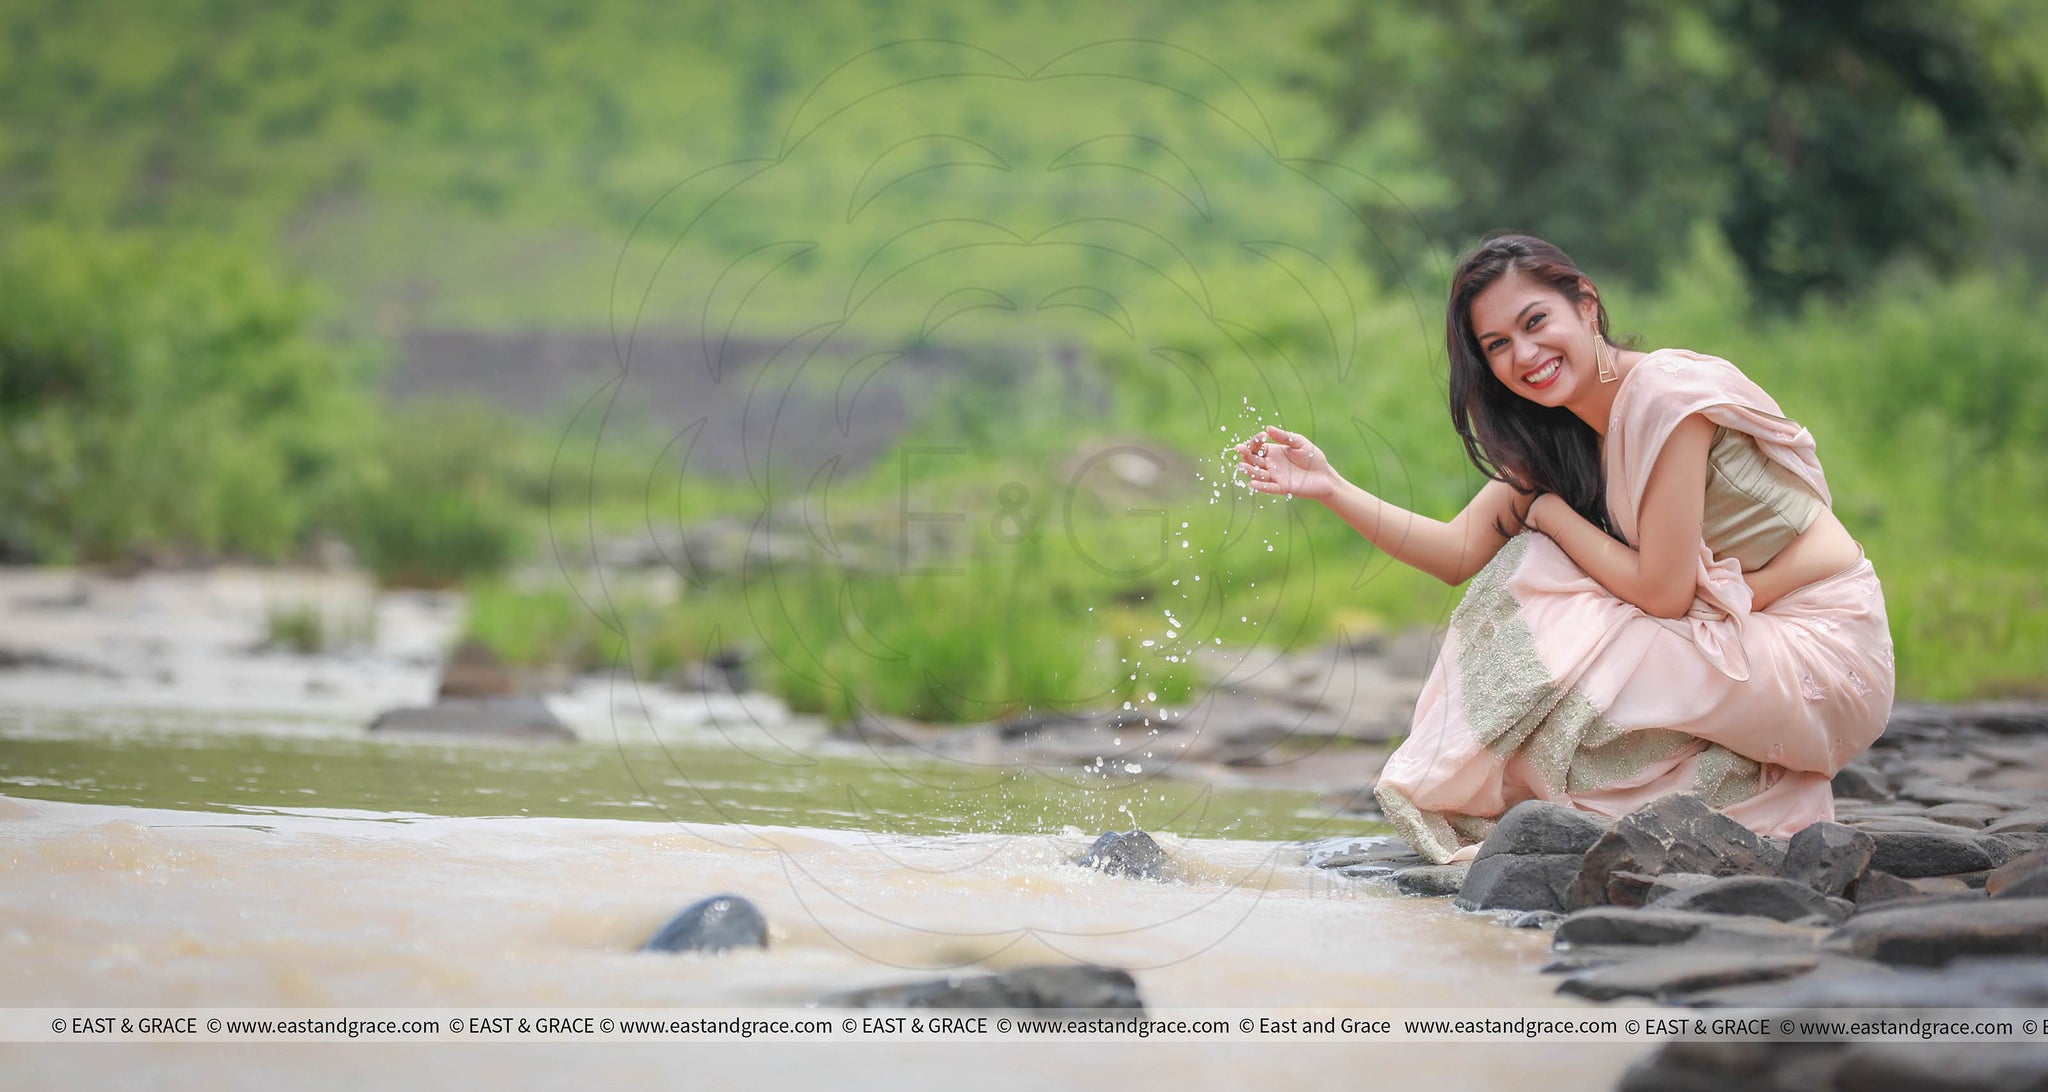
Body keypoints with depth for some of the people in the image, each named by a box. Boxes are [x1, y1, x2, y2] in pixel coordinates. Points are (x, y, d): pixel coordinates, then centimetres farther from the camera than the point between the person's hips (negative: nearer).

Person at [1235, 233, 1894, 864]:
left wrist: (1550, 511, -8)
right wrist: (1331, 488, -7)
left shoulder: (1667, 394, -21)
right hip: (1726, 636, 9)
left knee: (1548, 668, -14)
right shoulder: (1562, 434, 7)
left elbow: (1663, 593, -20)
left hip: (1818, 650, -9)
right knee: (1527, 572, 1)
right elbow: (1460, 553, 3)